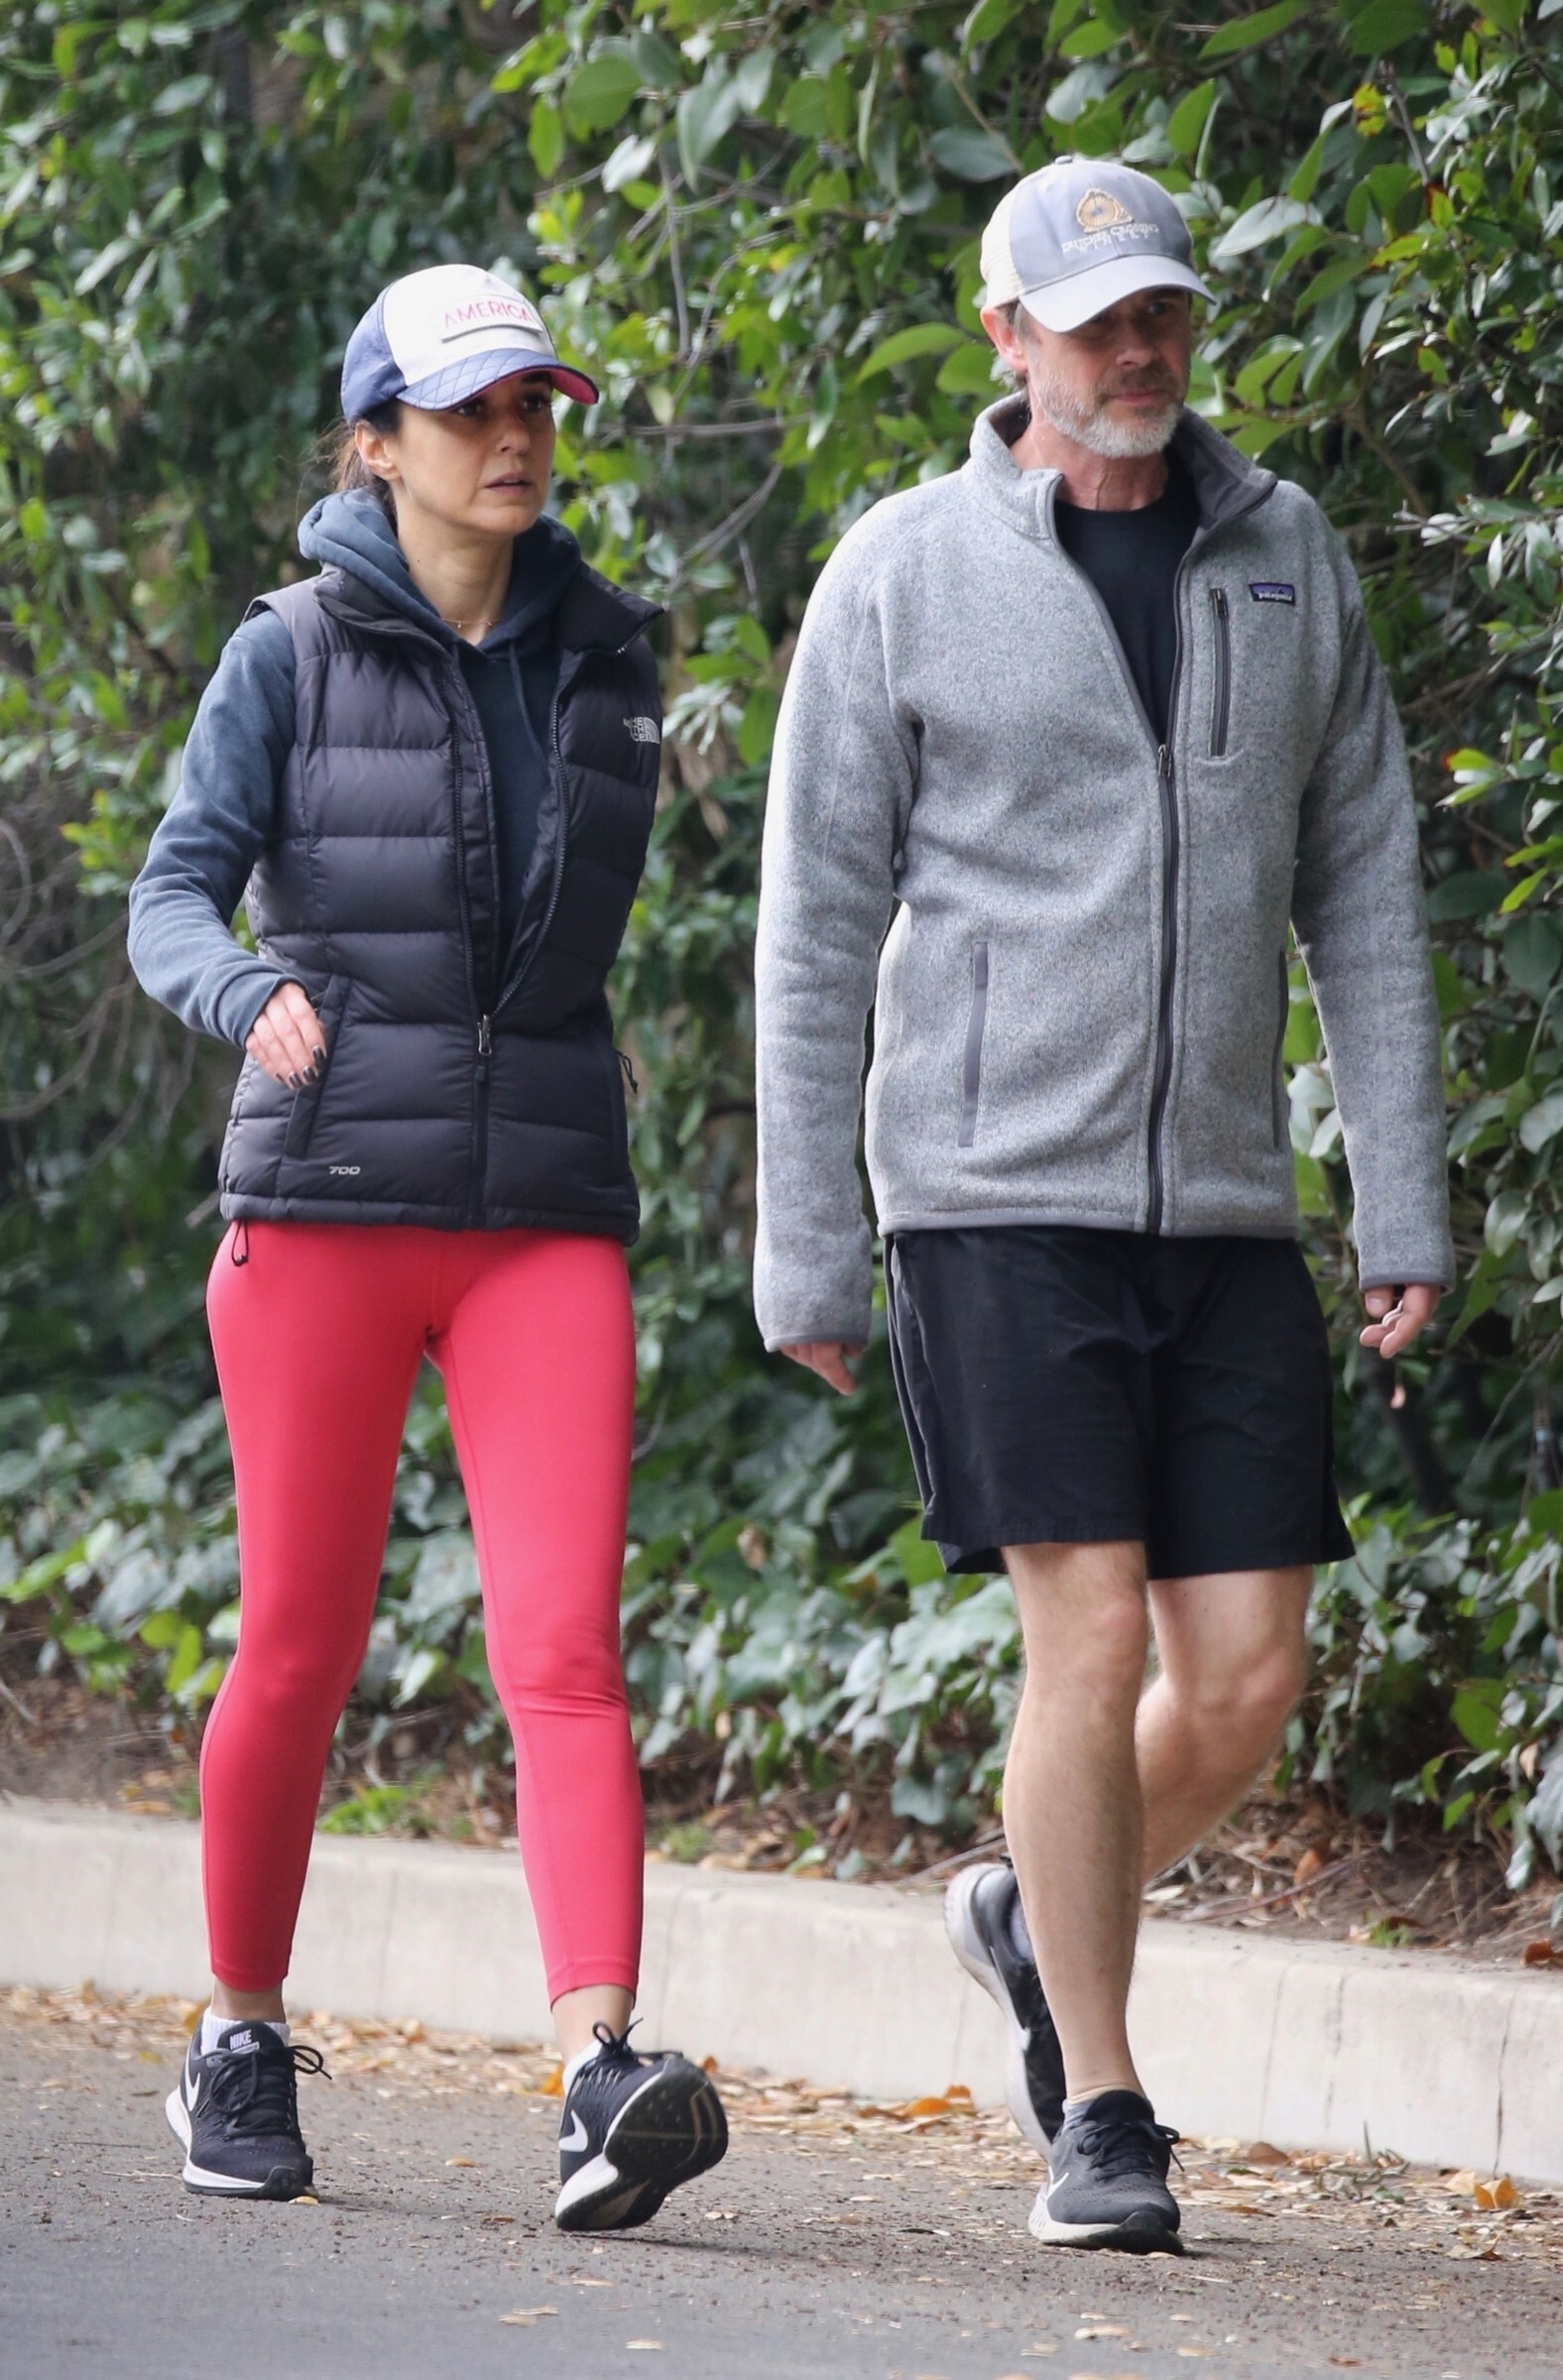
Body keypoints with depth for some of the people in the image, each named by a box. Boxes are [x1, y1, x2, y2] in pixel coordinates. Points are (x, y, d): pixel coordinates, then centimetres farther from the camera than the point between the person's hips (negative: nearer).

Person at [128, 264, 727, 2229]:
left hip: (544, 1214, 2)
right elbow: (173, 894, -8)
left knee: (562, 1643, -13)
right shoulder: (291, 658, 0)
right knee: (300, 1648, 5)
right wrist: (253, 996, -26)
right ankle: (240, 2044, 26)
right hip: (324, 1201, -2)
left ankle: (601, 2084, -25)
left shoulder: (601, 654, 10)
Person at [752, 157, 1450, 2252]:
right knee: (1094, 1634, -12)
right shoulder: (905, 577, -3)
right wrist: (805, 1249, -3)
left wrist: (1409, 1206, 3)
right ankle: (1101, 2121, -1)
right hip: (995, 1198, -4)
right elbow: (817, 926, -1)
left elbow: (1363, 894, 9)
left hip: (1221, 1210, 4)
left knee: (1249, 1672, 0)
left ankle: (1044, 1923, 29)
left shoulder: (1286, 558, 8)